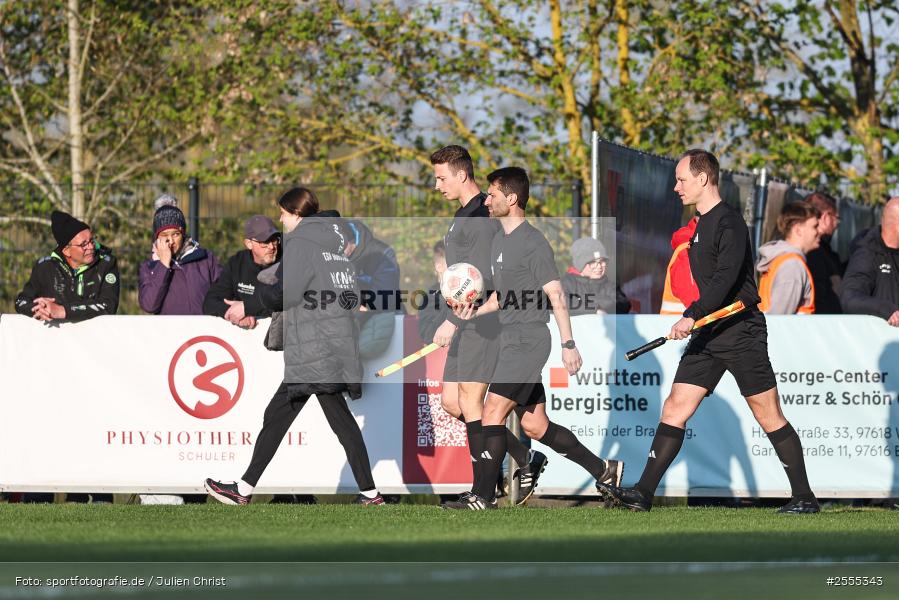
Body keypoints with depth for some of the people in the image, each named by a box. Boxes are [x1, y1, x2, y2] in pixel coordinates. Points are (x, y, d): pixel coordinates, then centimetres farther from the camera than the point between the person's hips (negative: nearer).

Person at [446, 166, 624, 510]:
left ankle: (484, 496, -13)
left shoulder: (533, 243, -12)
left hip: (530, 340, -9)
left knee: (493, 413, -14)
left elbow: (555, 295, -14)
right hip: (513, 340, 9)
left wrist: (568, 344, -18)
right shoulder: (500, 241, 15)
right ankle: (604, 471, 21)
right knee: (534, 426, 11)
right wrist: (475, 312, 4)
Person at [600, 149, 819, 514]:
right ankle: (643, 493, -2)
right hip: (708, 335, 9)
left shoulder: (728, 223, -14)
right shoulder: (702, 224, 15)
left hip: (742, 333, -9)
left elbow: (726, 277, -26)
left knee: (769, 416, -4)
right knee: (675, 407, 0)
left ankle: (804, 497, 2)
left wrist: (692, 316, -31)